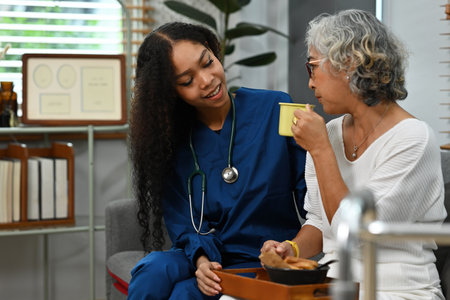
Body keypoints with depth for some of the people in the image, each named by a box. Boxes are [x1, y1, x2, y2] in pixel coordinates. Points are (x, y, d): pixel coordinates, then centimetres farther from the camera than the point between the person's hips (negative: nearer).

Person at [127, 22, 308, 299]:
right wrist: (201, 258, -18)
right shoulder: (172, 141, 3)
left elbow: (310, 192, -5)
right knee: (154, 269, -28)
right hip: (211, 258, 3)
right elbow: (183, 223, 2)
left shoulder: (276, 109, -5)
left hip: (268, 265, -3)